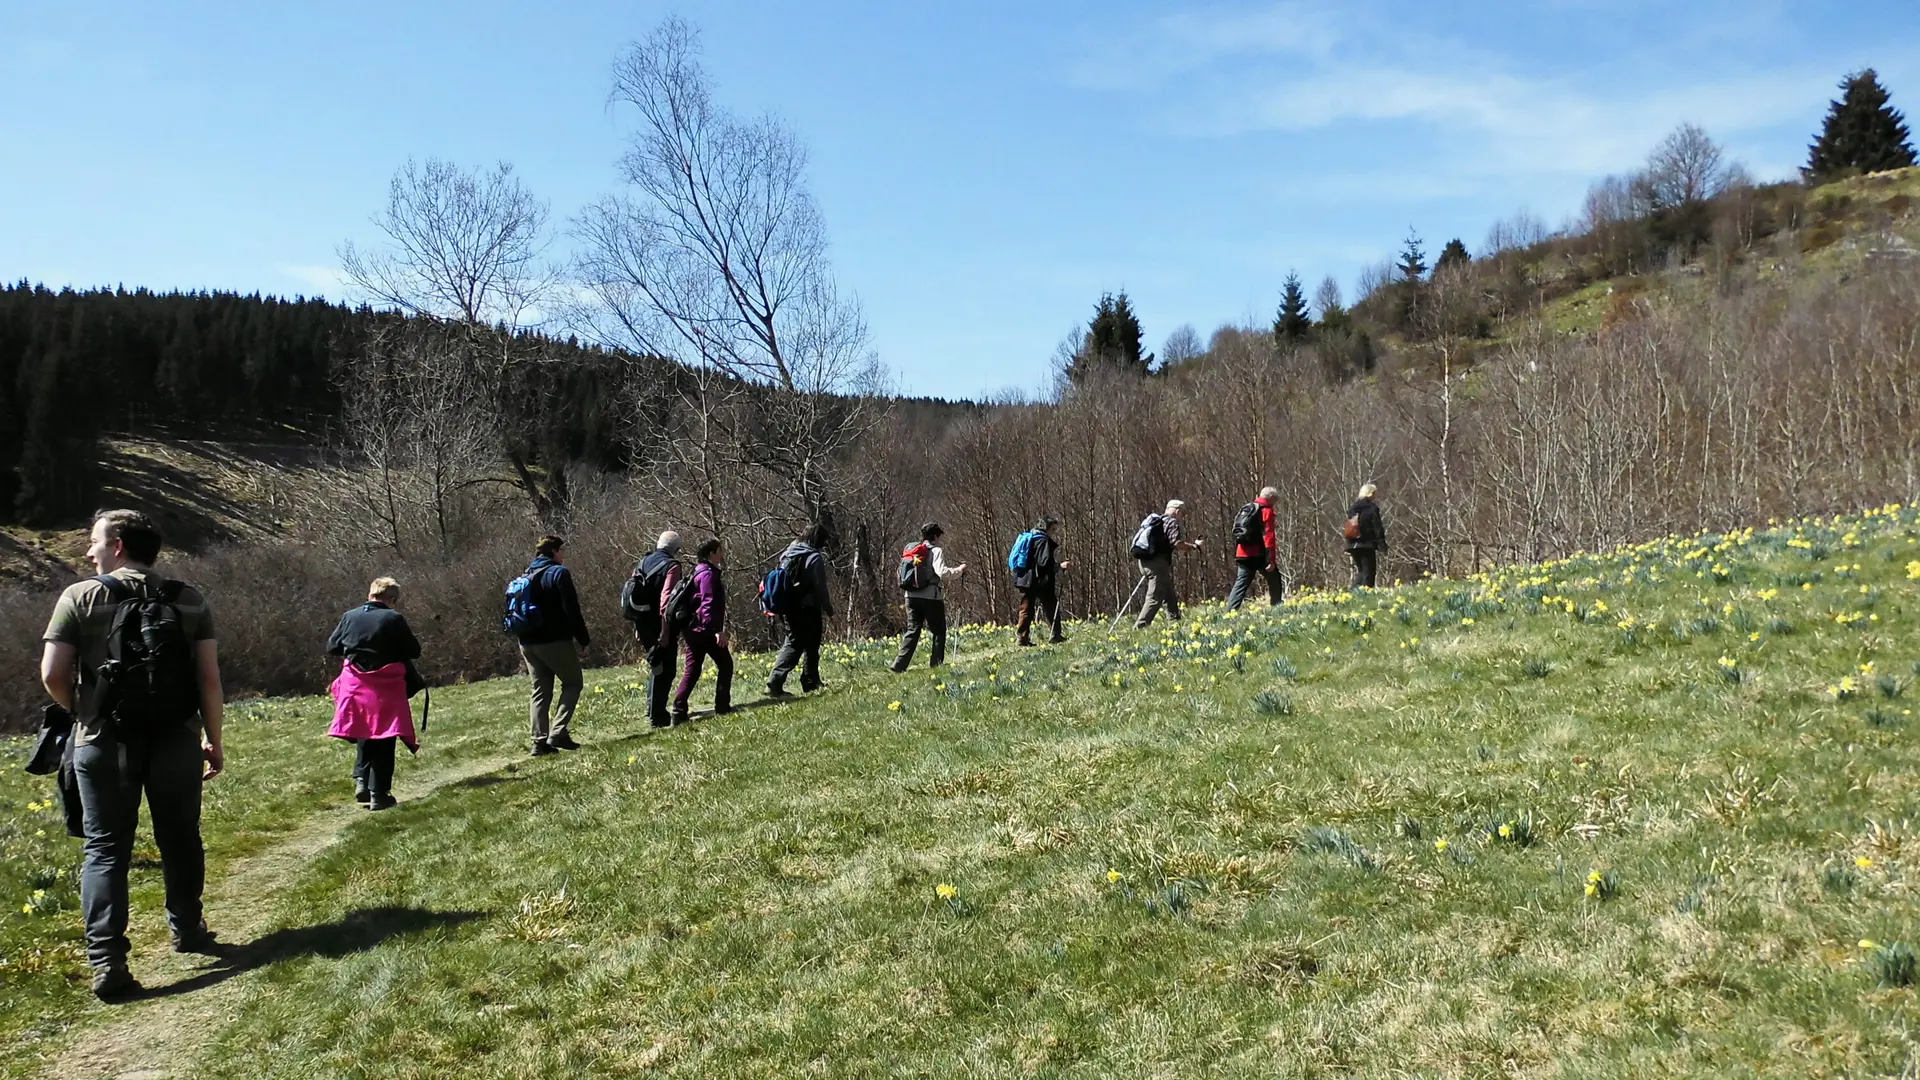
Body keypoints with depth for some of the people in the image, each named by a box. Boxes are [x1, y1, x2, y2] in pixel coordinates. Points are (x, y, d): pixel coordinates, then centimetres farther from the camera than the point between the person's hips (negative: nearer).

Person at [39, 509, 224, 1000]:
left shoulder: (80, 597, -4)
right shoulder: (189, 601, 1)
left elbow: (53, 674, -9)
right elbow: (209, 676, -2)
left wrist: (82, 712, 11)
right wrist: (214, 739, 6)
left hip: (105, 741, -2)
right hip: (177, 740, 2)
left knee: (104, 848, 4)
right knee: (180, 839, 16)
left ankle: (107, 961, -4)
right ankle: (187, 931, 31)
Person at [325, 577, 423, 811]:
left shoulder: (349, 617, 2)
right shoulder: (394, 619, -10)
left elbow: (331, 648, 11)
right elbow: (414, 652, -5)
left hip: (356, 686, 4)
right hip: (385, 688, -4)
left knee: (364, 736, 23)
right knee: (383, 743, 3)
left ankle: (361, 781, 10)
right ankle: (379, 794, 3)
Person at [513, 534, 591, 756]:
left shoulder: (526, 577, 14)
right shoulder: (558, 573, -9)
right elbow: (572, 611, -15)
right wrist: (584, 640, -9)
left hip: (528, 643, 7)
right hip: (555, 641, -7)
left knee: (540, 691, 11)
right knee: (572, 683, 6)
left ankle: (540, 741, 4)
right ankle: (558, 733, -7)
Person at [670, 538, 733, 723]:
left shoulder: (699, 571, 19)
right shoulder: (708, 574, -13)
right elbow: (709, 604, -22)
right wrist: (717, 630, -27)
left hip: (694, 629, 9)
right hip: (707, 630, -9)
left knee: (692, 670, 7)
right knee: (725, 664, 3)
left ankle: (679, 711, 0)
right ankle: (722, 707, 5)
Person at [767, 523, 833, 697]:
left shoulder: (787, 554, 8)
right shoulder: (815, 558, -12)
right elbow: (820, 588, -11)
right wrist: (829, 609, -1)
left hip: (788, 608, 6)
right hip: (808, 609, -6)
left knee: (792, 643, 12)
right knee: (811, 646, 8)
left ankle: (775, 682, 5)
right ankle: (810, 682, 12)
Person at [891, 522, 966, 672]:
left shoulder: (911, 550, 12)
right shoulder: (936, 551, -7)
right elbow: (942, 572, -20)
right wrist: (959, 570, -6)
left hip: (911, 596, 6)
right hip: (930, 597, -6)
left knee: (912, 630, 8)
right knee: (939, 631, 10)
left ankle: (899, 665, -3)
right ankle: (936, 664, 10)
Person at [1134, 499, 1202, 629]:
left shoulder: (1156, 520, 23)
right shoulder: (1172, 522, -5)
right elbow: (1178, 544, -17)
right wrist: (1193, 546, -1)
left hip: (1145, 561, 10)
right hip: (1158, 563, -10)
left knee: (1169, 597, 18)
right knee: (1155, 599, -11)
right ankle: (1139, 628, -17)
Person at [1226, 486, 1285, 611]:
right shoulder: (1267, 510, -4)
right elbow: (1268, 535, -14)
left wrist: (1236, 557, 24)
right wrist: (1271, 559, -18)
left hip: (1243, 554, 7)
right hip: (1259, 554, -7)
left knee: (1240, 584, 4)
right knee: (1275, 581, 9)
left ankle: (1229, 612, -5)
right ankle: (1277, 608, 8)